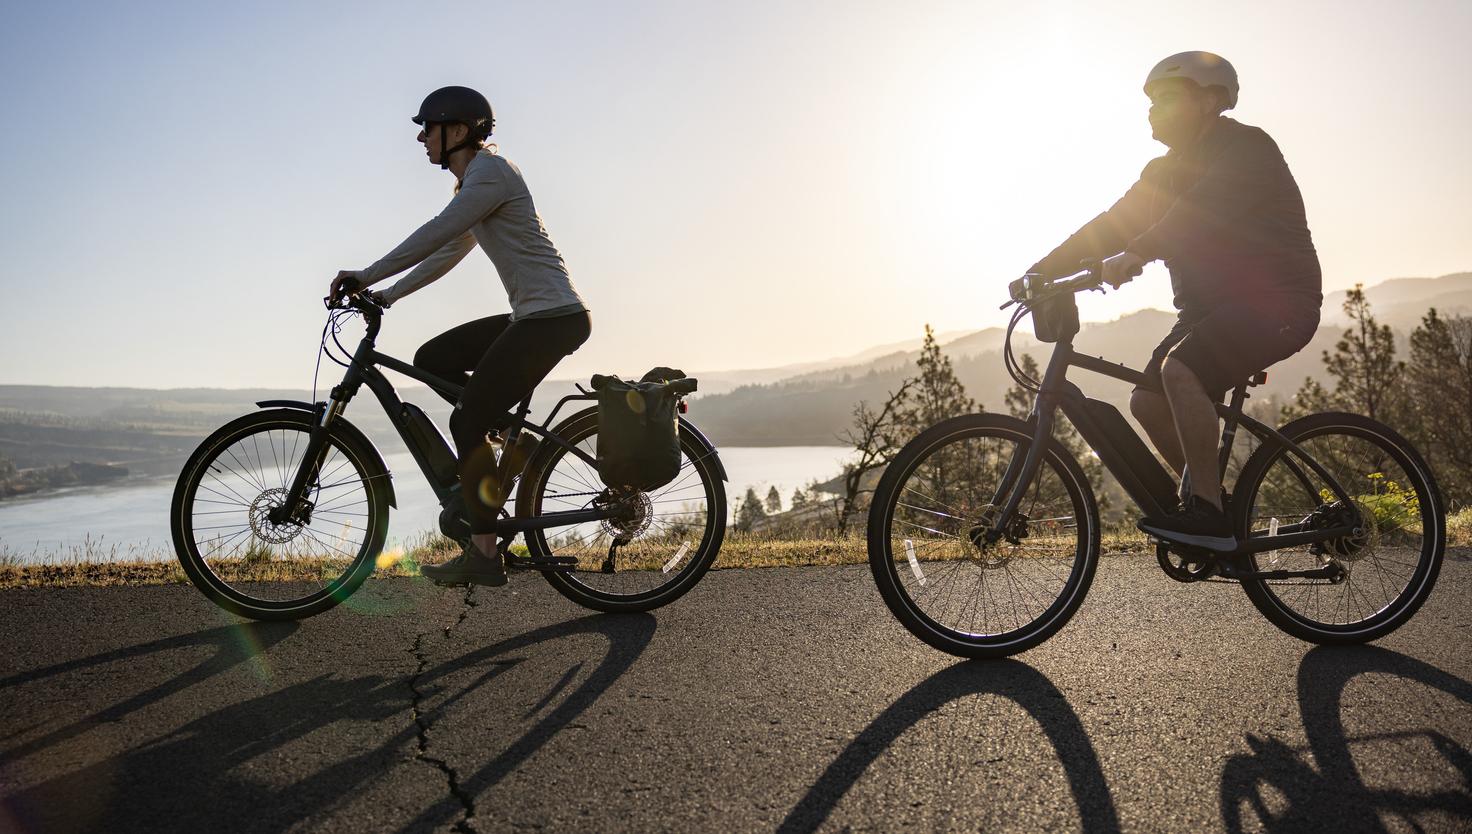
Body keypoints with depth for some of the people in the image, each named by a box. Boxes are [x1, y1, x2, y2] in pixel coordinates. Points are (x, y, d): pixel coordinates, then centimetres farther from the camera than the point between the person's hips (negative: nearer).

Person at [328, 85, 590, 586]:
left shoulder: (490, 171, -10)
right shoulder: (472, 184, 21)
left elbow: (434, 235, -19)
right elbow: (445, 254, 23)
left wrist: (367, 276, -15)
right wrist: (385, 296, 17)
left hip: (553, 318, -10)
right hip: (533, 318, 10)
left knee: (467, 422, -10)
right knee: (431, 359, 10)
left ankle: (484, 554, -3)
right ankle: (515, 435, 10)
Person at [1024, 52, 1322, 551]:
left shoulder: (1247, 148, -11)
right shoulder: (1166, 171, 14)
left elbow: (1202, 211, -30)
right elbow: (1112, 225, 6)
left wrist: (1137, 254, -45)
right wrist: (1043, 270, -6)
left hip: (1277, 300, -8)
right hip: (1212, 305, 8)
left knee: (1180, 369, -30)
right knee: (1147, 401, -6)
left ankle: (1208, 514, -23)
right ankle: (1217, 506, 7)